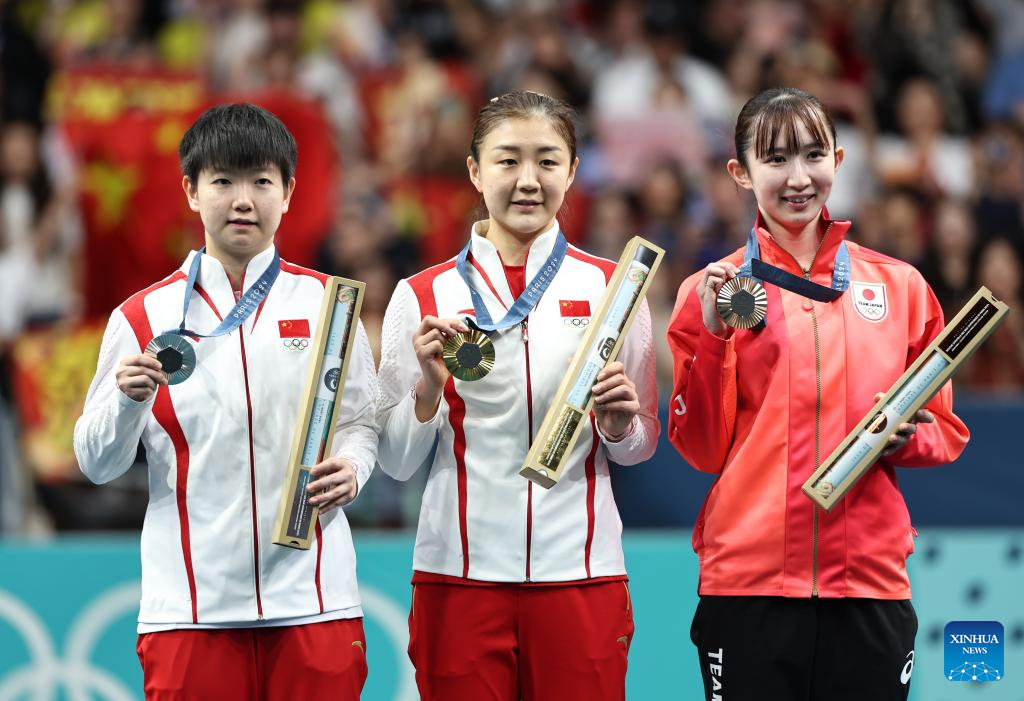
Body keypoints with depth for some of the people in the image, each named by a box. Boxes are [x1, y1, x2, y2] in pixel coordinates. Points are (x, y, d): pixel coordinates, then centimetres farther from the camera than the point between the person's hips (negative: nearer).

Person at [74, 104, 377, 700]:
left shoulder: (327, 303, 8)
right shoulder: (144, 317, 6)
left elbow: (362, 422, 12)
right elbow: (98, 464, 6)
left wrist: (351, 469, -9)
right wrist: (129, 399, -13)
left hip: (311, 598, 0)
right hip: (191, 605, 0)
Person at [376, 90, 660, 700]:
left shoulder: (611, 287, 5)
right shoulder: (424, 297, 4)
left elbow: (641, 445, 12)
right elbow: (397, 461, 5)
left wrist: (618, 422, -10)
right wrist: (430, 385, -12)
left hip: (579, 573, 0)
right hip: (459, 575, 0)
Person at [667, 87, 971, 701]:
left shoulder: (900, 286, 9)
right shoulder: (713, 291, 5)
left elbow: (947, 432, 16)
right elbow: (703, 450, 2)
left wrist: (907, 437, -6)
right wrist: (713, 335, -10)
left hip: (870, 579, 1)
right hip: (748, 578, -1)